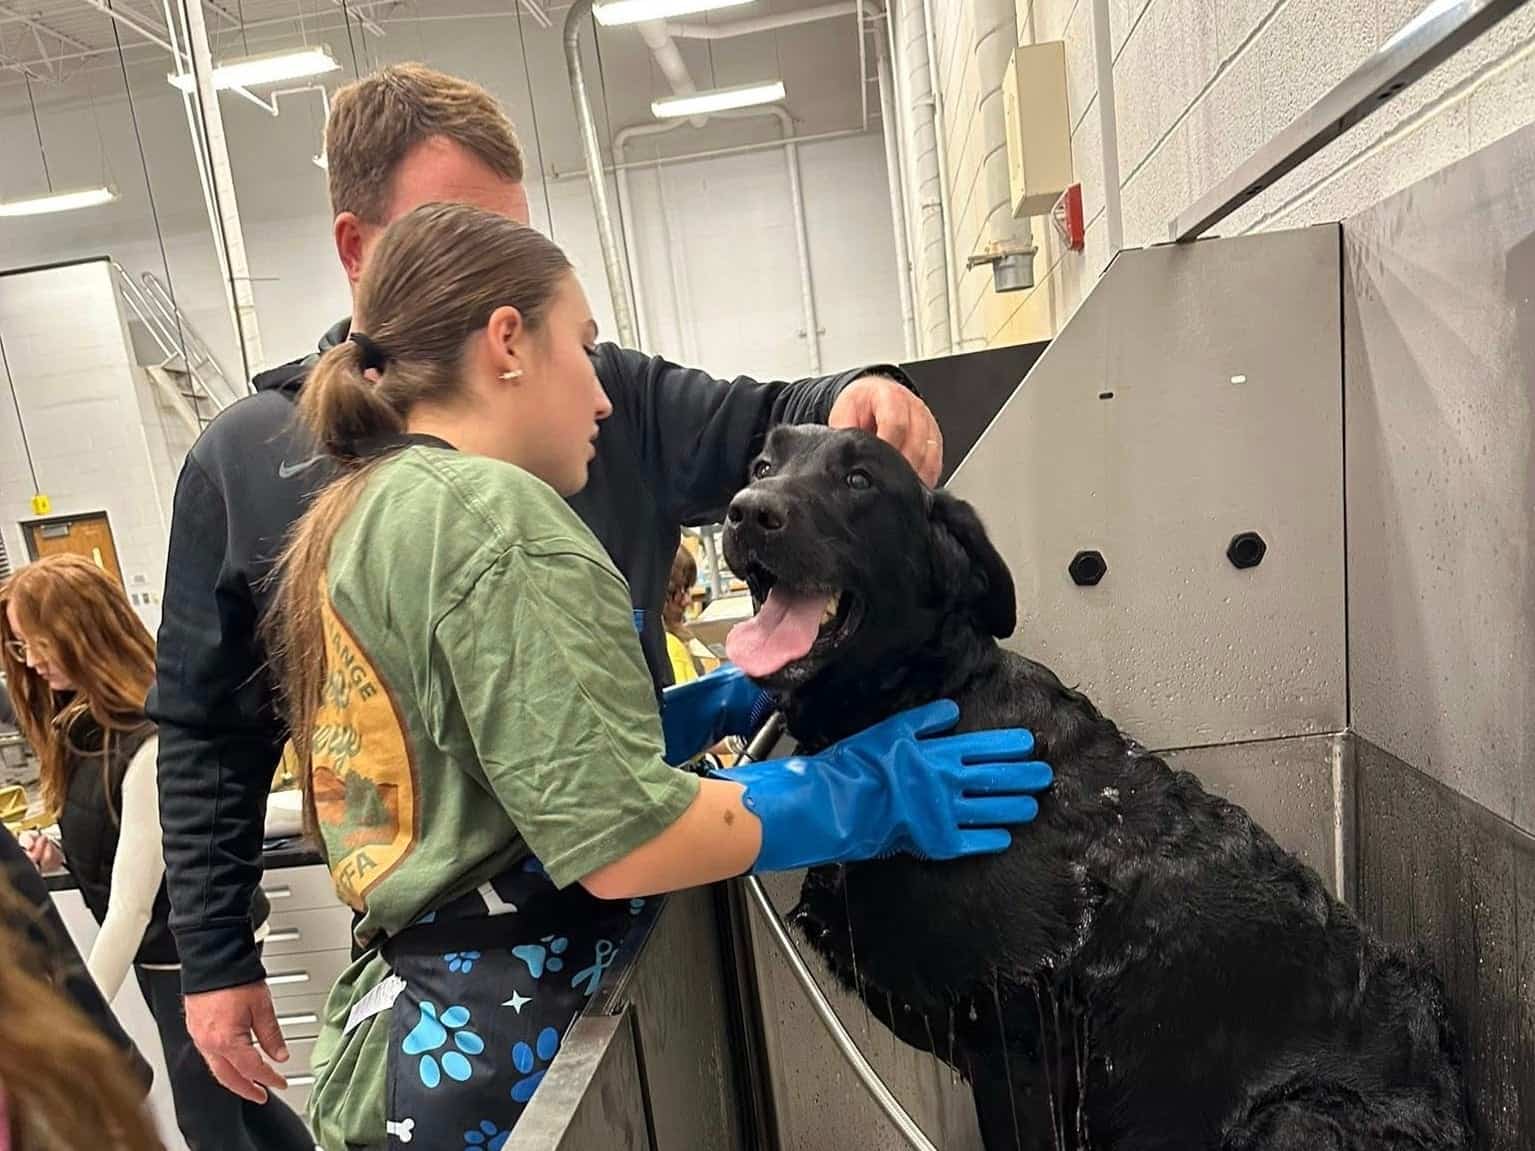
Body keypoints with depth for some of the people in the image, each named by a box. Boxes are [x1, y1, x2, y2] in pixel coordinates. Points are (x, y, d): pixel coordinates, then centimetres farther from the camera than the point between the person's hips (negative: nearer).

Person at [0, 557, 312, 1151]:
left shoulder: (150, 740, -28)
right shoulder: (82, 723, 0)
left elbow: (131, 906, -26)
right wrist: (59, 854, -6)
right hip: (161, 951, 9)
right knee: (234, 1097, 23)